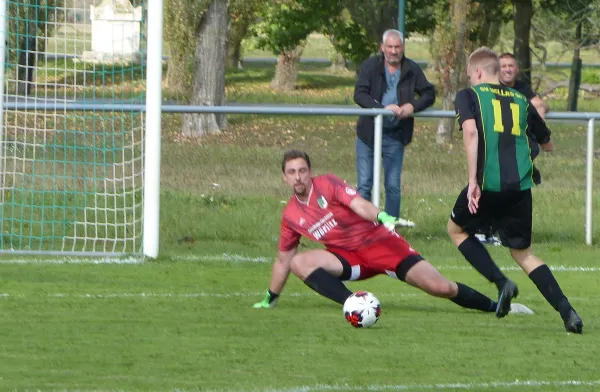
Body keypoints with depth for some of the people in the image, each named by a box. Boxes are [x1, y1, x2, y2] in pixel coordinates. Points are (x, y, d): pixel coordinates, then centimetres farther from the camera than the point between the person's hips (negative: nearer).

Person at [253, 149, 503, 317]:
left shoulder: (327, 185, -8)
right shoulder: (290, 216, 6)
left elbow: (358, 204, -25)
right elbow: (283, 260, 19)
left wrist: (381, 217, -46)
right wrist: (270, 299, 25)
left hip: (379, 242, -4)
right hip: (349, 258, 5)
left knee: (440, 287, -17)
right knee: (298, 262, -22)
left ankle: (496, 307, 0)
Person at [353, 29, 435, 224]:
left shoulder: (412, 69, 0)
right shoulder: (371, 65, -5)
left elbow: (429, 94, 4)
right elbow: (359, 94, -14)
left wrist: (413, 106, -17)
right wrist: (383, 107, -28)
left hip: (395, 136, 1)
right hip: (368, 133, -1)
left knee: (393, 187, 5)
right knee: (364, 185, 0)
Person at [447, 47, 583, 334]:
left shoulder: (469, 96, 6)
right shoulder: (521, 101, 18)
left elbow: (470, 130, -15)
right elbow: (548, 145, 27)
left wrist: (473, 180, -17)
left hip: (489, 183, -4)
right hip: (521, 187, 4)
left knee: (457, 229, 24)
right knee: (523, 252, 17)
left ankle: (501, 283, 4)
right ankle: (567, 312, -2)